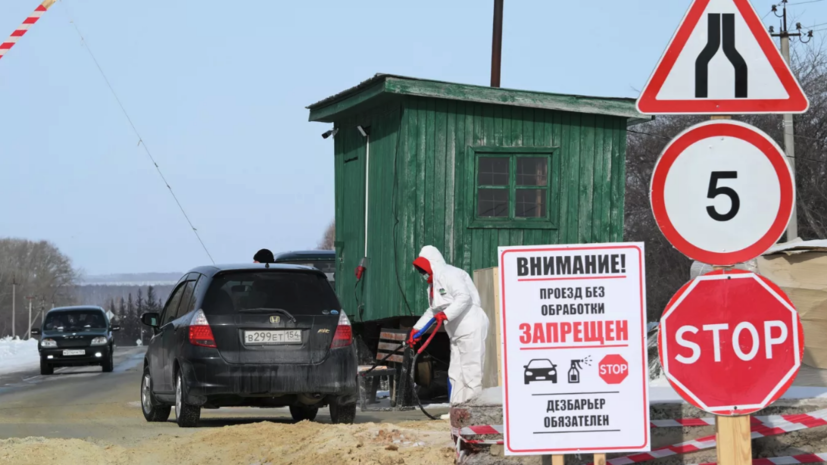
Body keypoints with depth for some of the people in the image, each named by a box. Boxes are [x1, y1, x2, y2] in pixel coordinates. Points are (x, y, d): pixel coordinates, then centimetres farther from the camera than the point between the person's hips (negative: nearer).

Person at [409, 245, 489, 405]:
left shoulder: (449, 274, -11)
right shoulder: (434, 283, 22)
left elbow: (464, 297, -24)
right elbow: (432, 311, 29)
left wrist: (446, 314, -31)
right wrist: (417, 329, 23)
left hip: (471, 329, -11)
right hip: (457, 333, 11)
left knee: (471, 369, -12)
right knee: (455, 374, 9)